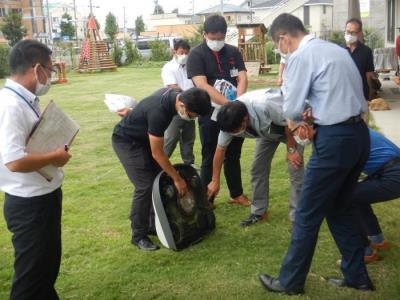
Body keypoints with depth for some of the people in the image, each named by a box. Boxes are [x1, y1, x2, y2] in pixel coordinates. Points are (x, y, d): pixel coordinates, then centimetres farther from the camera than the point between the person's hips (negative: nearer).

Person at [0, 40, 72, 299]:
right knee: (32, 273, 9)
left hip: (46, 196, 10)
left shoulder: (27, 100, 5)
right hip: (29, 204, -10)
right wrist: (54, 157, -17)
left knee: (48, 265, 27)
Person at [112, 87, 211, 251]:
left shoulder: (175, 94, -12)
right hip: (126, 141, -9)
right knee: (145, 186, -13)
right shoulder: (158, 112, -37)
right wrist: (177, 179, -19)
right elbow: (157, 153, -27)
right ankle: (139, 236, 0)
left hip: (143, 137, 9)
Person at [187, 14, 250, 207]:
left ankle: (237, 194, 29)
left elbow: (242, 77, -3)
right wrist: (227, 103, -29)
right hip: (210, 114, -4)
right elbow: (201, 85, -19)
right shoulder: (196, 54, -7)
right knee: (210, 158, 5)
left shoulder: (233, 52, 7)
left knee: (234, 156, 16)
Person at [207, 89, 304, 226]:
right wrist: (215, 181, -7)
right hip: (267, 128, 6)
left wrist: (291, 150, -21)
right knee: (258, 168, 0)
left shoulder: (265, 105, -44)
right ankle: (258, 212, 12)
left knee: (295, 169, -12)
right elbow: (220, 149, -12)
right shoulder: (230, 120, -23)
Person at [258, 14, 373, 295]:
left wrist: (297, 119, 13)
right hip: (359, 133, 9)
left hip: (335, 140, -9)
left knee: (308, 215, 4)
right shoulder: (337, 49, 15)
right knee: (341, 209, 21)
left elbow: (292, 108, -9)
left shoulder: (301, 56, -10)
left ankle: (290, 281, 18)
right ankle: (357, 277, 29)